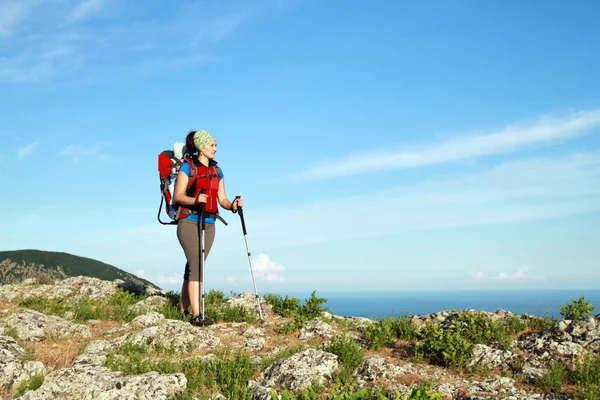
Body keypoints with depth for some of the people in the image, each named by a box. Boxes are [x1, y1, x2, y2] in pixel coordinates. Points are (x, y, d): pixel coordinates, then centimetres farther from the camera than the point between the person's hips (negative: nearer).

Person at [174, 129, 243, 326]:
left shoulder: (217, 170, 14)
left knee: (193, 266, 10)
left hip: (209, 224, 6)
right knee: (196, 266, -14)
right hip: (189, 222, -6)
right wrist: (196, 199, -28)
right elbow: (178, 195, -9)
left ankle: (183, 310, 19)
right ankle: (197, 315, -17)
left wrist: (232, 205, -12)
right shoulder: (188, 167, -2)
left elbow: (222, 199, 9)